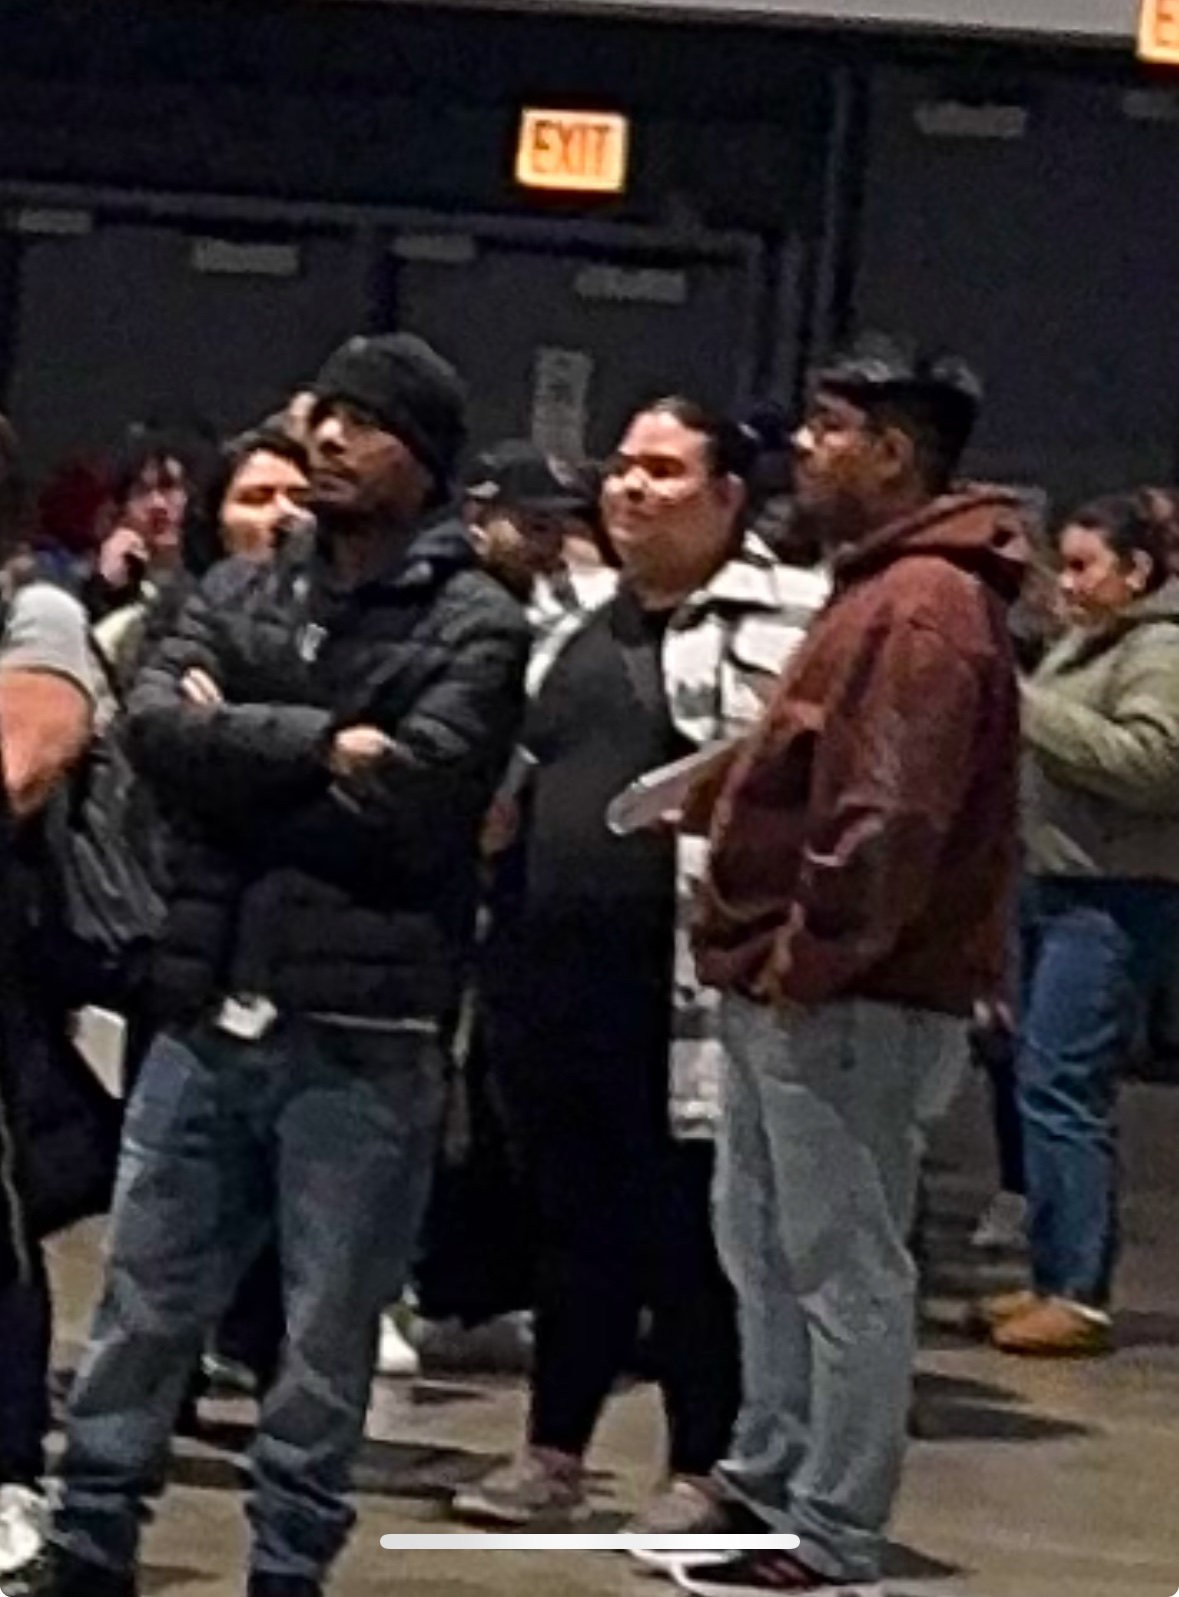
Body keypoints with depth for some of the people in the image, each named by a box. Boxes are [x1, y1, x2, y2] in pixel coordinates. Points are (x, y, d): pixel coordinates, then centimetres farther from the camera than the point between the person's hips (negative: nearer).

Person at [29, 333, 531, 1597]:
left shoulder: (475, 629, -3)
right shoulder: (239, 592, 12)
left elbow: (404, 800, -18)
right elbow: (154, 727, -6)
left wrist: (237, 756, -8)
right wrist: (316, 745, -16)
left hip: (363, 1040, -4)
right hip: (207, 1020, 4)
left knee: (325, 1344, 6)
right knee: (141, 1313, 11)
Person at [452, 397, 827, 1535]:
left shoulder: (782, 621, -7)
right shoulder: (577, 629, 18)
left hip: (685, 978, -7)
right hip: (555, 972, 7)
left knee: (690, 1236, 2)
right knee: (574, 1227, 14)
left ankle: (701, 1473, 12)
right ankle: (552, 1457, 23)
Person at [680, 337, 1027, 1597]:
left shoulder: (925, 607, -17)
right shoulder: (886, 592, 18)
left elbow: (892, 819, -25)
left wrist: (809, 956, -20)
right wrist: (713, 796, 11)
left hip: (848, 1002, -11)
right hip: (795, 992, 11)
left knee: (844, 1270, -4)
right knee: (764, 1247, 17)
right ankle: (768, 1487, 26)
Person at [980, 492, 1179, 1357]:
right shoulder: (1085, 645, 19)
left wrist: (1028, 703, -20)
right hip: (1059, 889, 10)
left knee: (1061, 1088, -12)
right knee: (1044, 1084, 11)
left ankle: (1080, 1294, -9)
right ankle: (1056, 1279, 18)